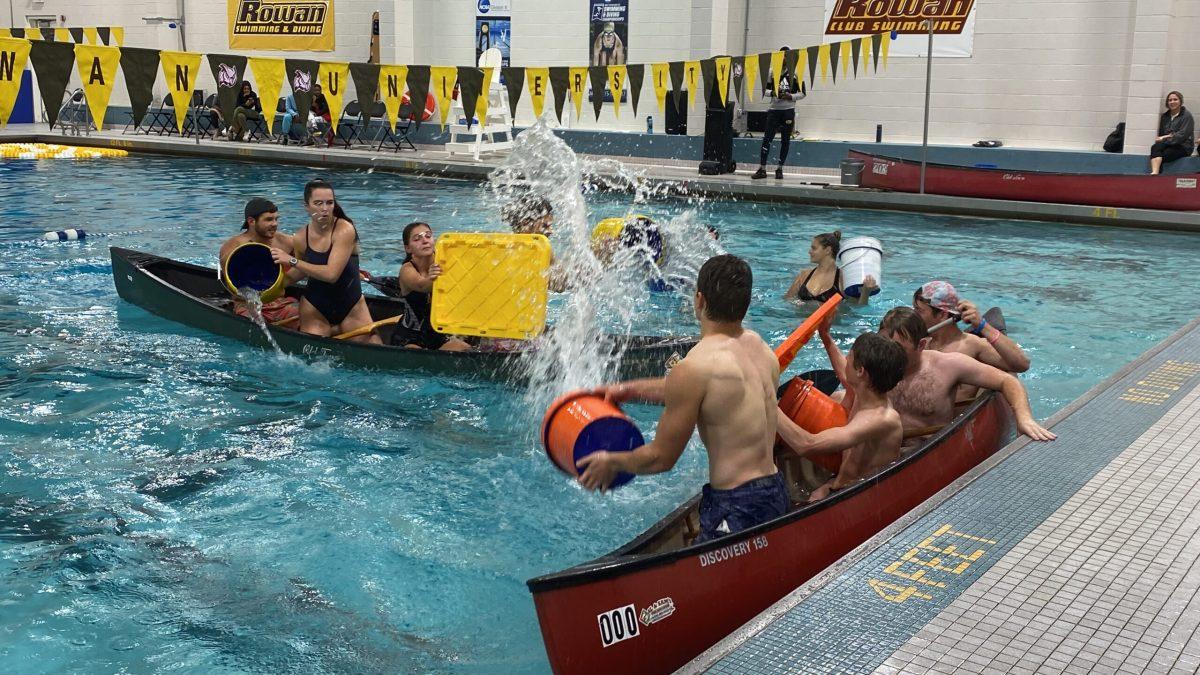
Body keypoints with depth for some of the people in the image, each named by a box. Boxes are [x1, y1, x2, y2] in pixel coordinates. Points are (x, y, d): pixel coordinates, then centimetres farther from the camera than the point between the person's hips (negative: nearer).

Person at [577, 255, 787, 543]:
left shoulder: (693, 368, -19)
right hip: (776, 492, 9)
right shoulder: (757, 344, 6)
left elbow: (661, 458, -10)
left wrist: (612, 463, 8)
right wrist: (631, 389, 27)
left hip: (736, 508, -9)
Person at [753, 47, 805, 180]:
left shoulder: (795, 73, 0)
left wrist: (791, 96, -14)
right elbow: (765, 89, 10)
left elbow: (802, 93, 3)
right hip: (774, 109, 1)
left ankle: (780, 169, 14)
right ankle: (762, 169, -5)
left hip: (788, 110, -1)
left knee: (785, 140, 4)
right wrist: (772, 93, -10)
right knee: (767, 138, -6)